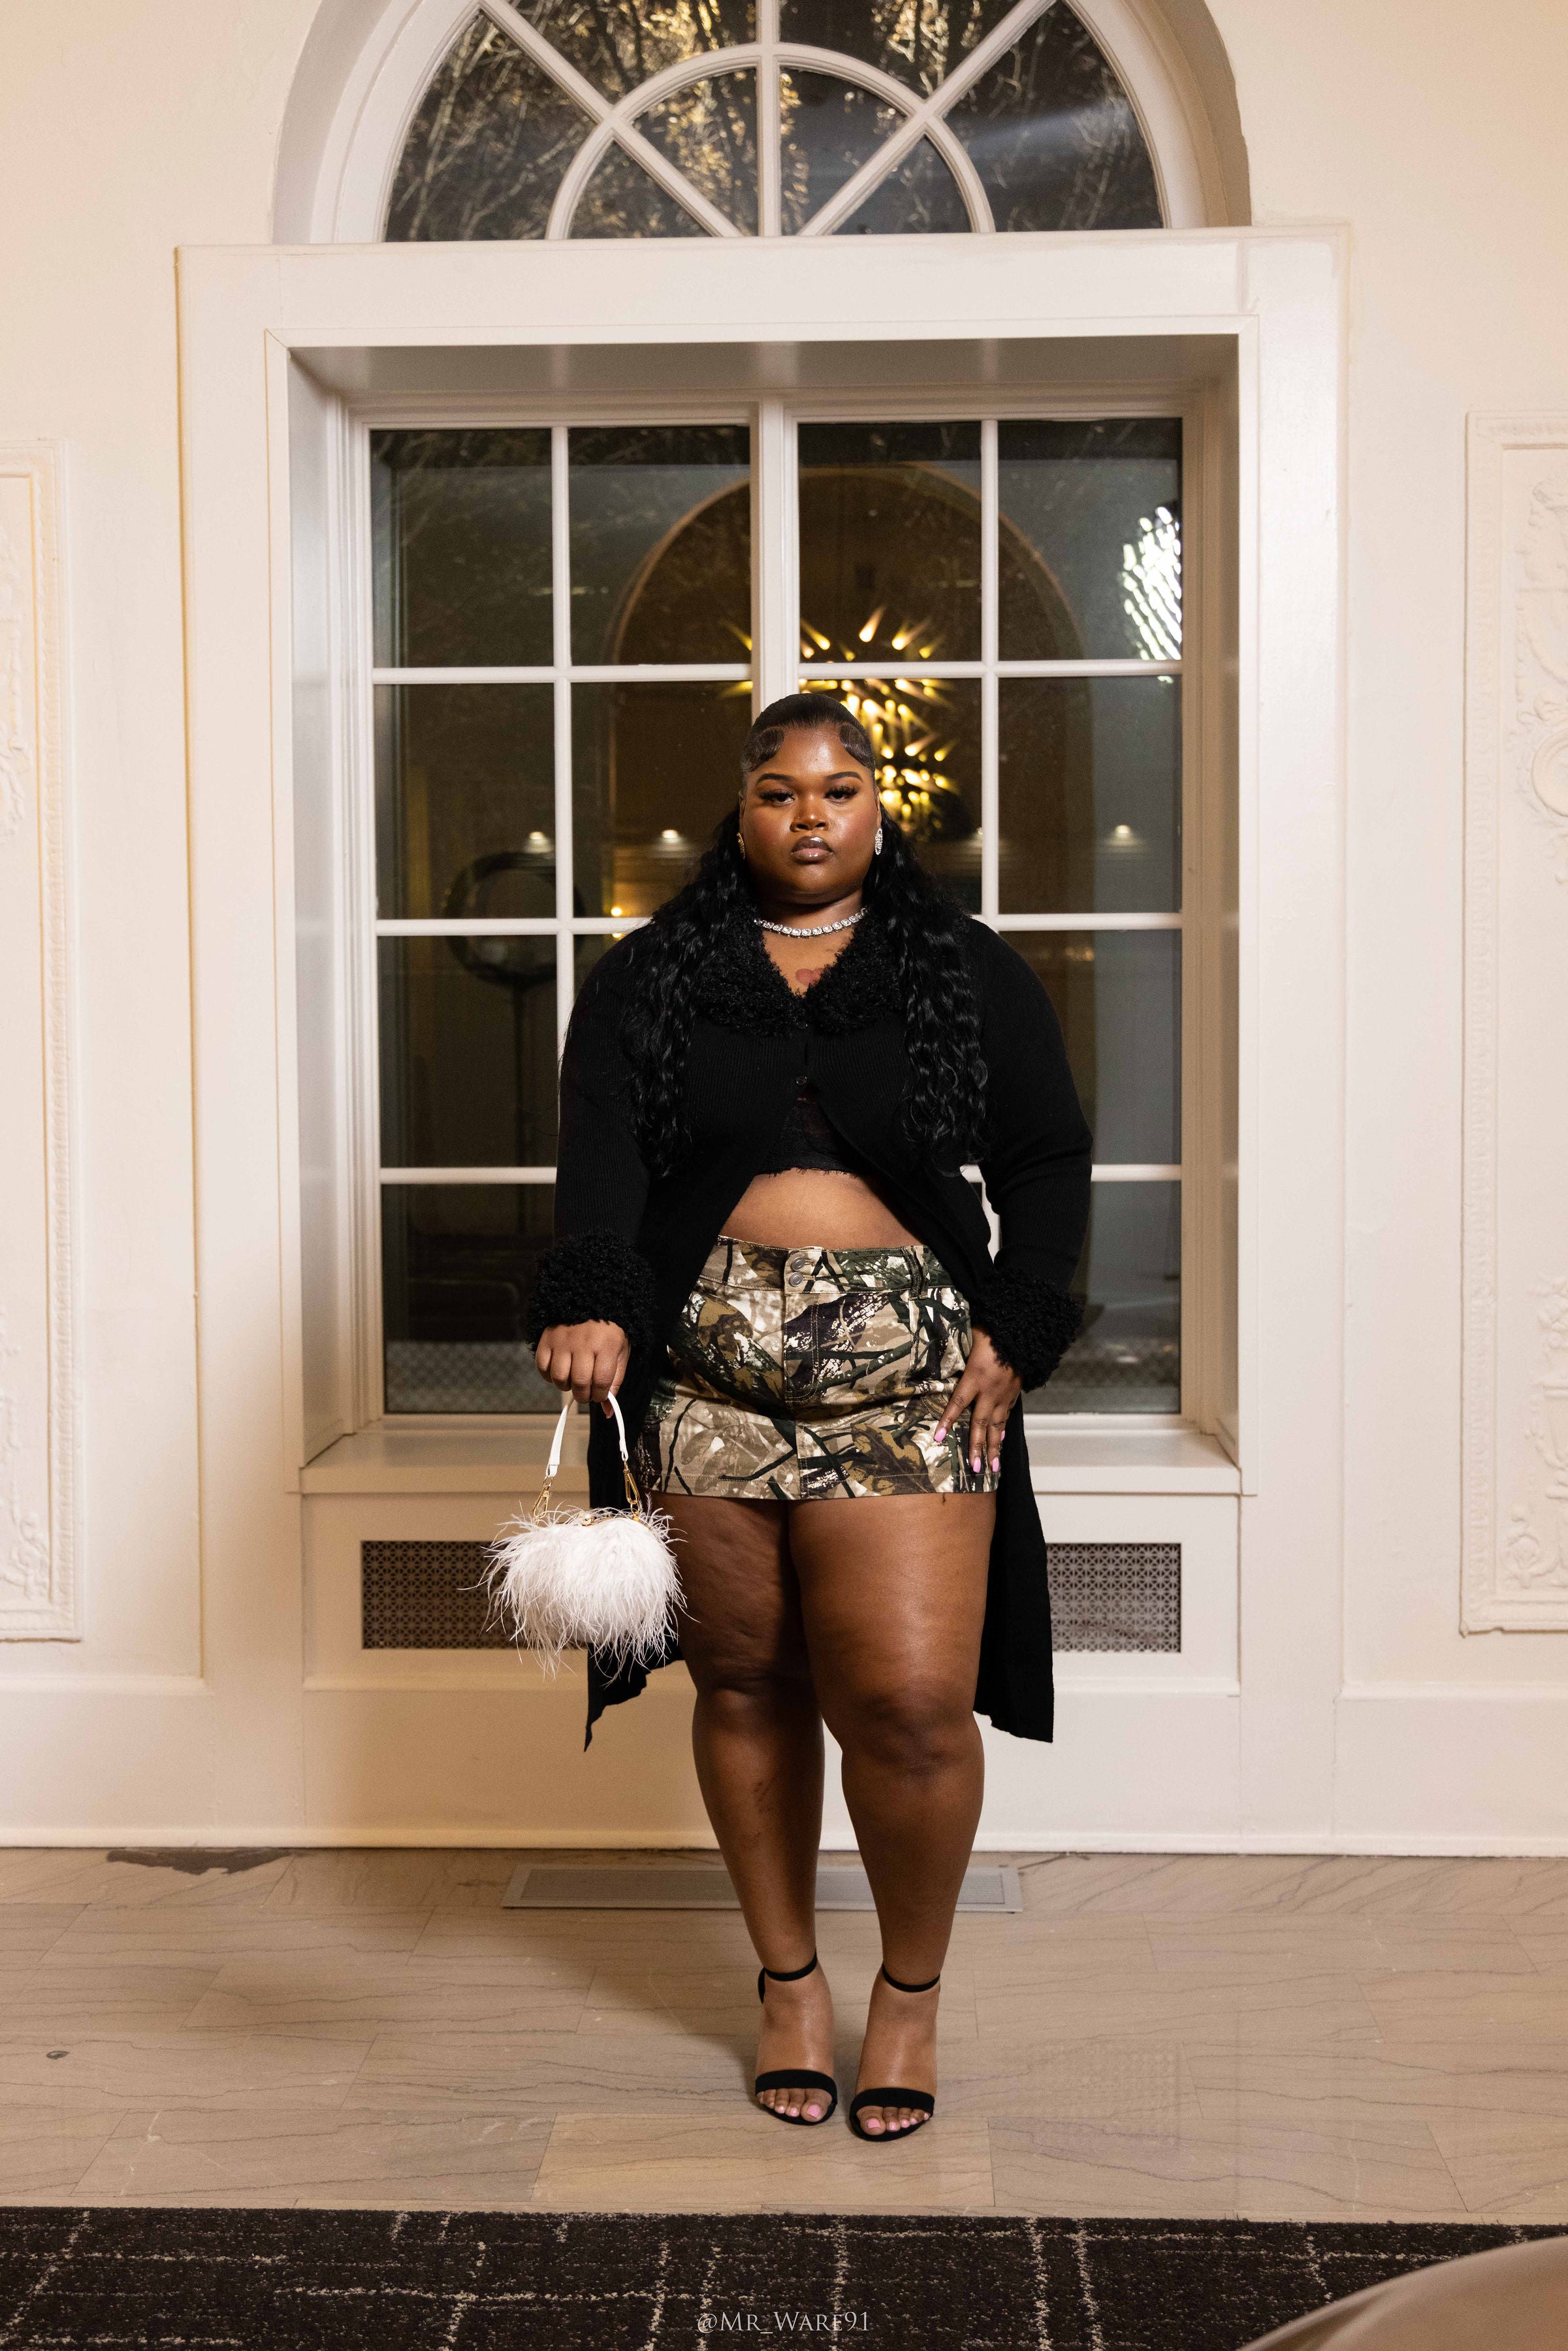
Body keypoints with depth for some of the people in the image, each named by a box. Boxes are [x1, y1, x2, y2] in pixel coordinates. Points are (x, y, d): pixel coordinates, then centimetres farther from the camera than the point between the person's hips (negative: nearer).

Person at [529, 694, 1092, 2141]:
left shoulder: (972, 973, 10)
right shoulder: (647, 978, 9)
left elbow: (1049, 1161, 11)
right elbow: (600, 1154, -4)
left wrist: (1017, 1331, -2)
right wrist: (592, 1306, -22)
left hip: (908, 1371, -1)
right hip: (704, 1371, 1)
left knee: (911, 1700, -8)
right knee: (745, 1683, 9)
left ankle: (913, 1985, 18)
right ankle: (790, 1979, 29)